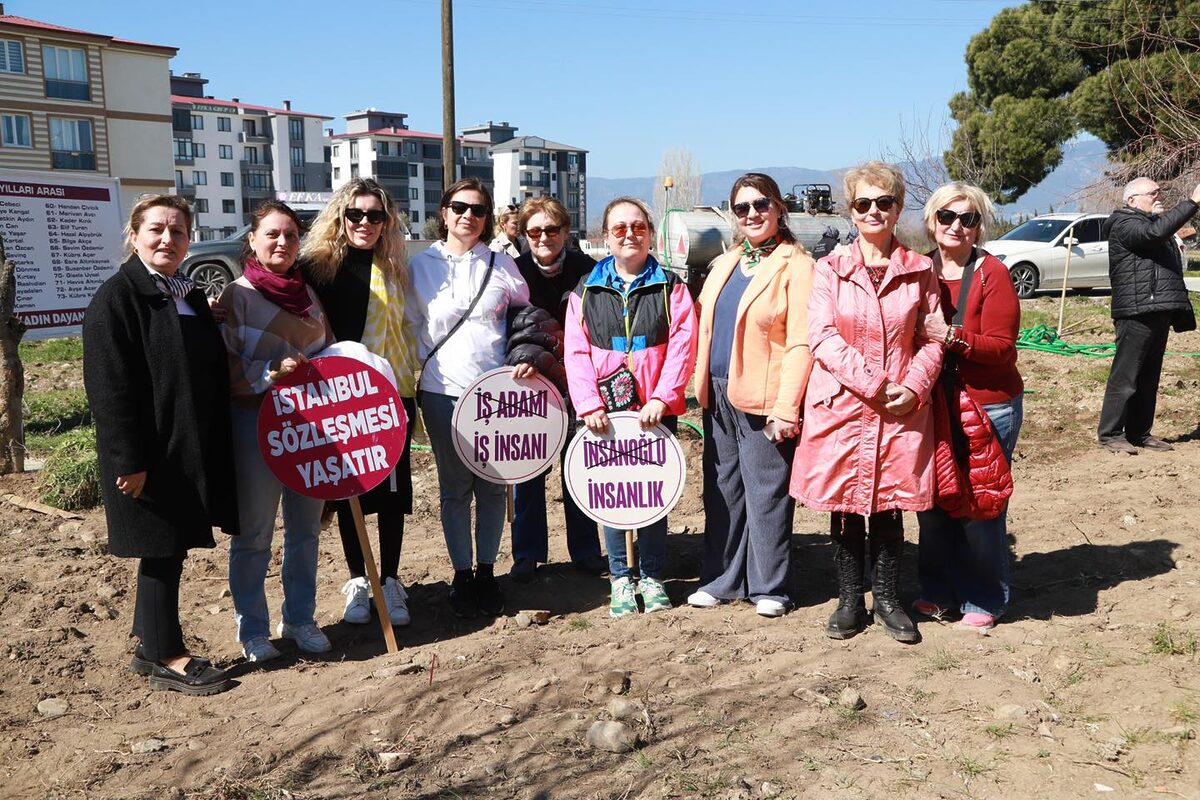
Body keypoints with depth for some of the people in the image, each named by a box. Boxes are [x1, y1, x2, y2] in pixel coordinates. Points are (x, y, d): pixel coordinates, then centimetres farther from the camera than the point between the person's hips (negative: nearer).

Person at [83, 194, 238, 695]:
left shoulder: (191, 297, 13)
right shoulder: (117, 297, -11)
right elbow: (109, 388, -17)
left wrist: (216, 449, 14)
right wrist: (129, 461, -20)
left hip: (194, 450, 8)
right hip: (150, 455, -8)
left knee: (171, 549, 14)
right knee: (162, 550, 2)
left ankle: (152, 647, 28)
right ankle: (166, 657, 16)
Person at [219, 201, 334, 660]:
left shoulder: (309, 293, 9)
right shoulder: (237, 295, -5)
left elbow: (330, 353, 19)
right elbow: (225, 366, -10)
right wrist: (273, 373, -23)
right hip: (256, 421, -5)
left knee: (305, 528, 13)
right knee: (254, 533, 4)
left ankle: (300, 619, 28)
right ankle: (252, 630, 20)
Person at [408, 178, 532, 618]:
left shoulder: (500, 264, 5)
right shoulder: (422, 265, 4)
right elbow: (412, 327, 8)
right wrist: (426, 368, -1)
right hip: (442, 392, 0)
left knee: (493, 485, 7)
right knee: (454, 487, 6)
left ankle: (486, 572, 21)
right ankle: (462, 574, 18)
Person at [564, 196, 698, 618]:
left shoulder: (671, 288, 6)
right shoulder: (586, 291, 8)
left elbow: (682, 346, -4)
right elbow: (576, 351, 1)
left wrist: (662, 397, -14)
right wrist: (589, 403, -10)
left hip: (656, 410, 0)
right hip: (604, 412, 1)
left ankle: (652, 577, 19)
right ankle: (620, 578, 17)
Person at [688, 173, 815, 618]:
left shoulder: (795, 265, -7)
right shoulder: (724, 265, 16)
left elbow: (801, 344, -13)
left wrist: (785, 409, -18)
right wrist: (702, 388, 10)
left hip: (764, 400, -7)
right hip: (719, 396, 7)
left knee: (766, 495, 0)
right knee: (721, 491, 12)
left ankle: (768, 586, 14)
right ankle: (722, 579, 24)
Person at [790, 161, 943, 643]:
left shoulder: (919, 271, 7)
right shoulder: (830, 269, 2)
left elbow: (932, 339, 6)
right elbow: (822, 336, -7)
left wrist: (914, 386, -12)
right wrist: (872, 384, -15)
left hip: (902, 409, 1)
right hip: (840, 406, 0)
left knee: (889, 505, 8)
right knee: (844, 507, 7)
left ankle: (887, 600, 24)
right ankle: (849, 601, 22)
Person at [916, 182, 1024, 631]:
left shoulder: (992, 274, -7)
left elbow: (1002, 347, -13)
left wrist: (951, 337, -25)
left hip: (988, 405, -5)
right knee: (931, 501, 9)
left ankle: (984, 600, 18)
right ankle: (939, 592, 26)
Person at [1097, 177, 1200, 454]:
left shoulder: (1152, 221, 24)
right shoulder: (1124, 223, -6)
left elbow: (1170, 267, 29)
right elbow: (1153, 233, -28)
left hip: (1158, 312, 10)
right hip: (1137, 313, -10)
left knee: (1149, 379, 11)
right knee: (1125, 376, -7)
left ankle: (1140, 434, 18)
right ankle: (1110, 435, -3)